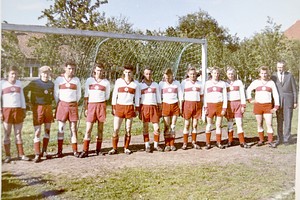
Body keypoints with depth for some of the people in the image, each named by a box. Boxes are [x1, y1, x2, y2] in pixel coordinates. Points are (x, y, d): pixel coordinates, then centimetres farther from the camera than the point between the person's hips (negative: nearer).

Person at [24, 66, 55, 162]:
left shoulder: (51, 84, 7)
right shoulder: (34, 83, -4)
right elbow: (25, 91, 1)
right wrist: (27, 101, -3)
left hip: (48, 108, 4)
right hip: (38, 108, -4)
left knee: (47, 130, 10)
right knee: (37, 132, -4)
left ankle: (44, 151, 23)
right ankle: (37, 155, 0)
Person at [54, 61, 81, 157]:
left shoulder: (76, 80, 7)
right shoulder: (59, 79, 2)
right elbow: (56, 94, 7)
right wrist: (59, 104, 9)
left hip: (73, 106, 1)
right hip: (62, 105, -1)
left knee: (73, 128, 3)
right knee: (61, 128, 1)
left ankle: (75, 151, 7)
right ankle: (59, 151, 6)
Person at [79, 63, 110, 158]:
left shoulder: (106, 82, 7)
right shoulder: (89, 80, 7)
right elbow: (86, 95, 7)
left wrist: (100, 103, 8)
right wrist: (86, 108, 2)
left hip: (101, 106, 0)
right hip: (91, 105, 0)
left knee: (100, 129, 4)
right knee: (88, 129, -5)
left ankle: (98, 150, 13)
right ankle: (85, 151, -2)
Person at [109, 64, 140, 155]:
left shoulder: (135, 83, 5)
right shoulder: (118, 81, 4)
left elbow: (137, 97, 9)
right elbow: (114, 95, 6)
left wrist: (137, 109, 5)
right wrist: (113, 108, 2)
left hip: (130, 108, 0)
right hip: (119, 107, 0)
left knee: (128, 130, 6)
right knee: (116, 129, -3)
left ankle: (126, 148, 17)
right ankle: (114, 148, 8)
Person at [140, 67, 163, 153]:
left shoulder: (155, 84, 13)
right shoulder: (140, 85, 6)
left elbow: (158, 98, 15)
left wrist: (160, 109, 10)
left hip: (154, 107, 1)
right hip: (144, 107, -1)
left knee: (156, 127, -3)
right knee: (145, 128, 3)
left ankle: (156, 144, 13)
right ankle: (147, 145, 12)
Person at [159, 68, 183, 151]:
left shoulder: (177, 83, 4)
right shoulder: (161, 83, 3)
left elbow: (180, 96, 8)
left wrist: (180, 107, 3)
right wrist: (159, 108, 0)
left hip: (175, 105, 1)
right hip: (165, 105, 0)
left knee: (173, 126, 4)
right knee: (167, 126, -1)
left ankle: (172, 144, 11)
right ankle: (167, 145, 6)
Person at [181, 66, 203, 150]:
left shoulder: (199, 83, 13)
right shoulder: (184, 82, 4)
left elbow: (201, 96, 15)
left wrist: (202, 106, 7)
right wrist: (181, 107, -6)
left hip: (197, 105, 3)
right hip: (187, 104, -2)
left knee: (195, 125, 5)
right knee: (187, 124, -1)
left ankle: (194, 142, 14)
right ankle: (185, 143, 4)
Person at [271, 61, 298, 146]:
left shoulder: (290, 76, 1)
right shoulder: (273, 76, 4)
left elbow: (294, 89, 3)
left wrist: (295, 102, -1)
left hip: (288, 101, -1)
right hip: (278, 101, 1)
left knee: (287, 120, -2)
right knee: (279, 121, 3)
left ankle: (286, 139, 5)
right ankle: (279, 139, 9)